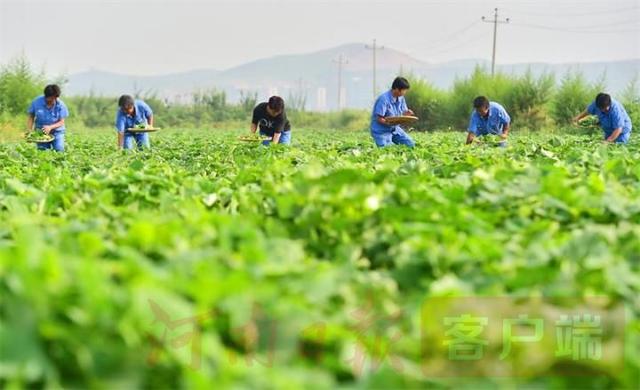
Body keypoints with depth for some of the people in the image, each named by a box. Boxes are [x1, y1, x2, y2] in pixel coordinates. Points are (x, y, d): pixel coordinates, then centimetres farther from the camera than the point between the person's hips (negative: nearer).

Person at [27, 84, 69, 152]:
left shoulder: (60, 105, -13)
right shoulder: (37, 102, -10)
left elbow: (61, 122, -9)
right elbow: (31, 116, 0)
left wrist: (50, 127, -26)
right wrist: (30, 131, -12)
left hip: (57, 132, -1)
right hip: (41, 132, 1)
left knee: (59, 150, -15)